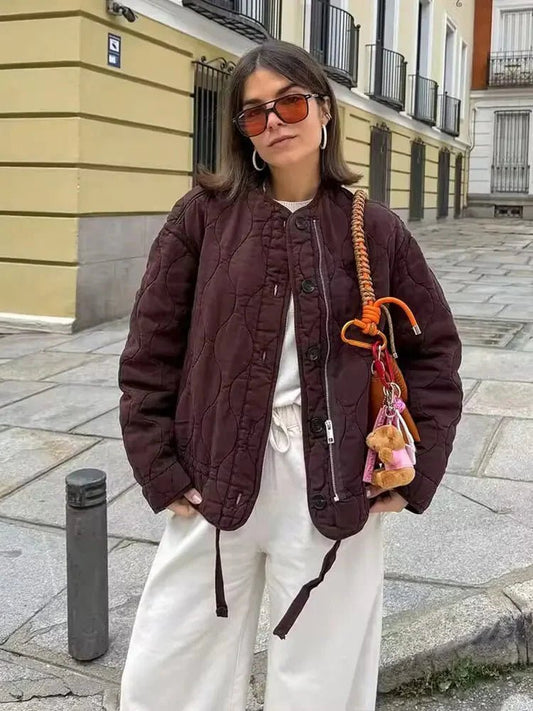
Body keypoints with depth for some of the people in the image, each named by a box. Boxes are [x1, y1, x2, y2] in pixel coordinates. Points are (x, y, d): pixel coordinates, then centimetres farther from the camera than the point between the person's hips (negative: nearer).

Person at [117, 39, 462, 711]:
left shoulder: (376, 230, 2)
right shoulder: (204, 216, -1)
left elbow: (434, 351, 8)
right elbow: (150, 351, 1)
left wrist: (416, 473, 2)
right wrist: (159, 469, -3)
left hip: (336, 490, 0)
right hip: (215, 483, 1)